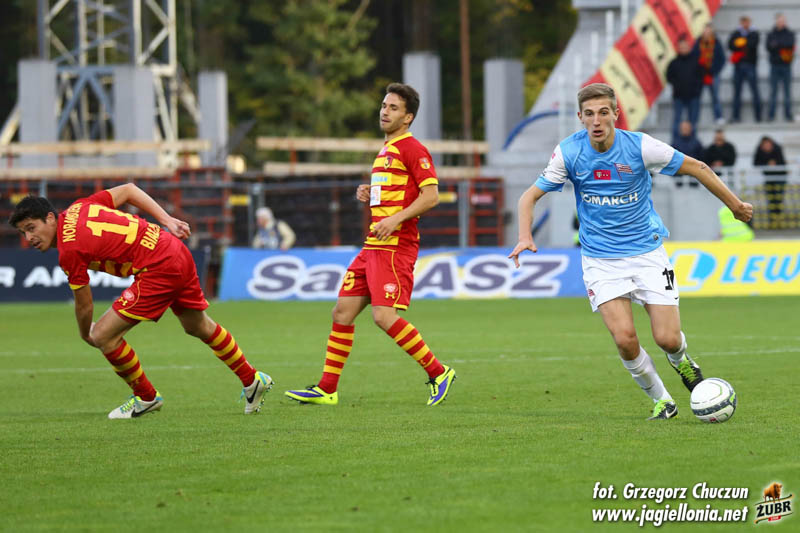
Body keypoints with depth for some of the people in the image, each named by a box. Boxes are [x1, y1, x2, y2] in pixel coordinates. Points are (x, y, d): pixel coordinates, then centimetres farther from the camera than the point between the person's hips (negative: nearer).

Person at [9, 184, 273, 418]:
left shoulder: (69, 251, -16)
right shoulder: (78, 208, 6)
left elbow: (84, 305, -6)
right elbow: (128, 190, 15)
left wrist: (86, 334, 14)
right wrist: (167, 221, 12)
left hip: (160, 270, -10)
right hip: (177, 252, 10)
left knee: (103, 335, -8)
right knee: (198, 327, 31)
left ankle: (146, 398, 11)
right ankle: (252, 380, 45)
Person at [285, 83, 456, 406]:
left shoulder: (412, 149, -8)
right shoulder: (385, 151, 21)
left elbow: (430, 196, -16)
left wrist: (395, 219, -23)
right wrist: (369, 195, 12)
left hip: (396, 246, -9)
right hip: (373, 246, 10)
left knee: (384, 316, -18)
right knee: (342, 312, 6)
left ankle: (438, 373, -5)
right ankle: (326, 389, 11)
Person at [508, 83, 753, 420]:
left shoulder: (639, 146, -14)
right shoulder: (569, 152, -10)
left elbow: (697, 168, -1)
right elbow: (530, 196, -2)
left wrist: (735, 206, 6)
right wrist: (525, 237, -21)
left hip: (647, 252, 0)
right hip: (600, 259, 0)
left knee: (668, 339, -6)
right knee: (625, 338, -17)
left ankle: (680, 361, 32)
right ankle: (660, 400, 8)